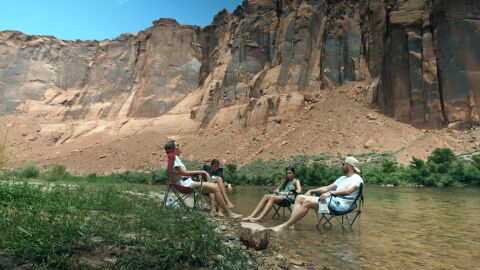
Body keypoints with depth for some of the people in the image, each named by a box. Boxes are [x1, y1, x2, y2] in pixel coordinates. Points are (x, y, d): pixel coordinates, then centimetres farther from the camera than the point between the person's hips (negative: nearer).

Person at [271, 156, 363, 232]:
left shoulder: (357, 179, -3)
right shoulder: (343, 178, 27)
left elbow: (348, 191, -25)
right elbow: (327, 188, 25)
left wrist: (331, 192, -34)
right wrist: (311, 191, 13)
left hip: (341, 203, -9)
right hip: (332, 200, 9)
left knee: (307, 201, -28)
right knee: (300, 198, -4)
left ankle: (286, 225, -27)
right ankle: (290, 223, -21)